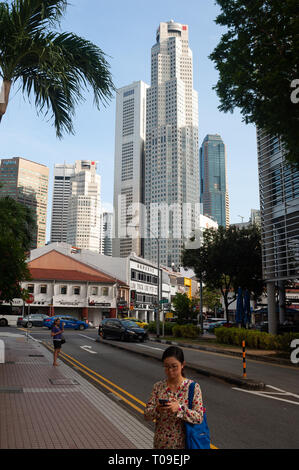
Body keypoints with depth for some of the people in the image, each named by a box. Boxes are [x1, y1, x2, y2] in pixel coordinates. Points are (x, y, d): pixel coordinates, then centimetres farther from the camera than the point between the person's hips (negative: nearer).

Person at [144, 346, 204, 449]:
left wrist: (179, 408, -28)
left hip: (182, 442, -2)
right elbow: (147, 415, -3)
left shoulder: (193, 387, -11)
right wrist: (157, 409, -23)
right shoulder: (158, 386, -3)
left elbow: (199, 417, -14)